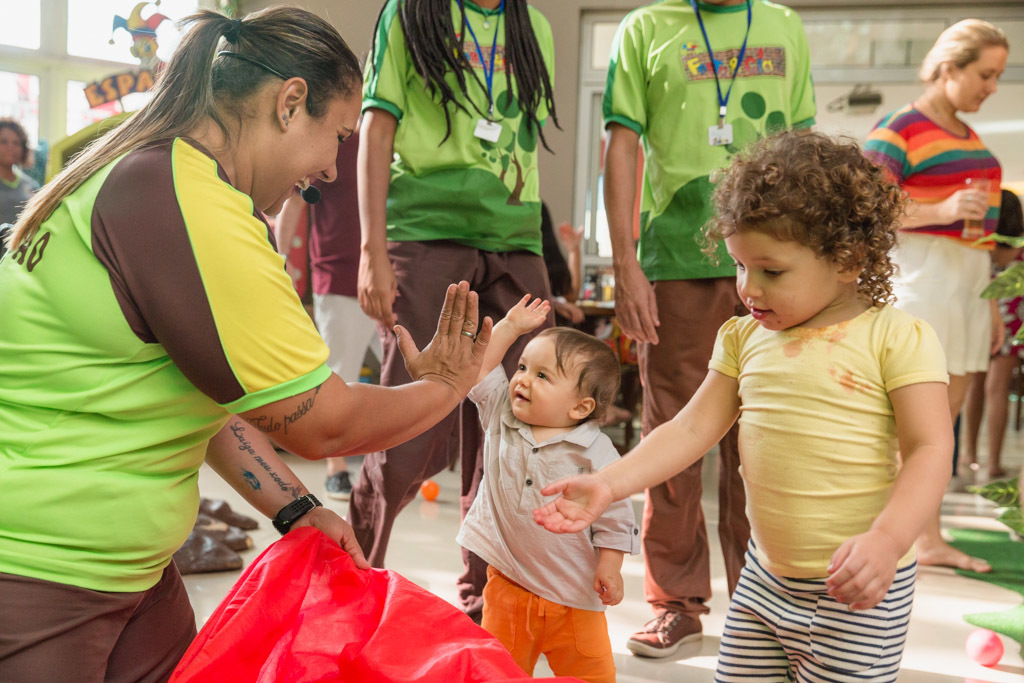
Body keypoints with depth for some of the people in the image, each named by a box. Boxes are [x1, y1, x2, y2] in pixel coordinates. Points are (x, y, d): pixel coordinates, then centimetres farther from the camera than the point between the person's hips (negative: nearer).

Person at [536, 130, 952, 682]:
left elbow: (930, 449, -14)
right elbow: (691, 429, 4)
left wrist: (886, 540, -29)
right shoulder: (744, 338, 6)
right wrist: (609, 483, -6)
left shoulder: (897, 338, -10)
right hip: (765, 575, 5)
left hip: (860, 590, -5)